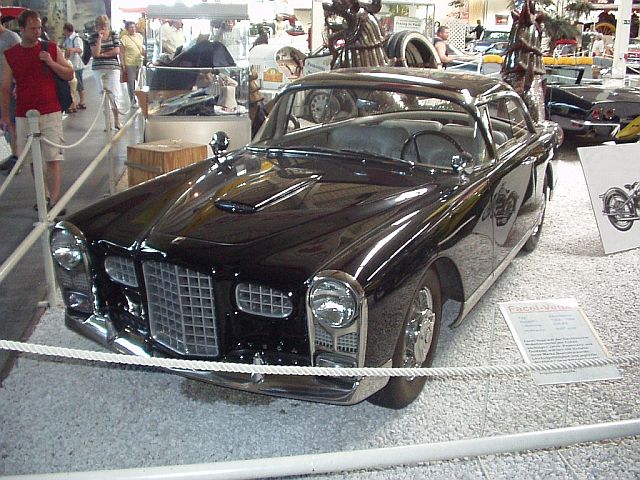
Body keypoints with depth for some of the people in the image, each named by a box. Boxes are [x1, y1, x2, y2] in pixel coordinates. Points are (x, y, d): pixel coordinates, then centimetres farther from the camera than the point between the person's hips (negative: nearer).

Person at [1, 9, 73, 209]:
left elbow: (70, 74, 7)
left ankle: (55, 199, -8)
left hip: (51, 113, -2)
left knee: (53, 158, -8)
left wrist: (51, 62, -10)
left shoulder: (52, 49, 4)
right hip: (24, 116, 2)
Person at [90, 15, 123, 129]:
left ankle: (117, 120, -4)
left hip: (113, 67, -1)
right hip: (99, 68, 1)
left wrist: (103, 54, -6)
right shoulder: (93, 37, 4)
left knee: (115, 93, -10)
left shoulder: (114, 35, 5)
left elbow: (117, 51, -5)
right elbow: (95, 53, -9)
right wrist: (99, 38, -12)